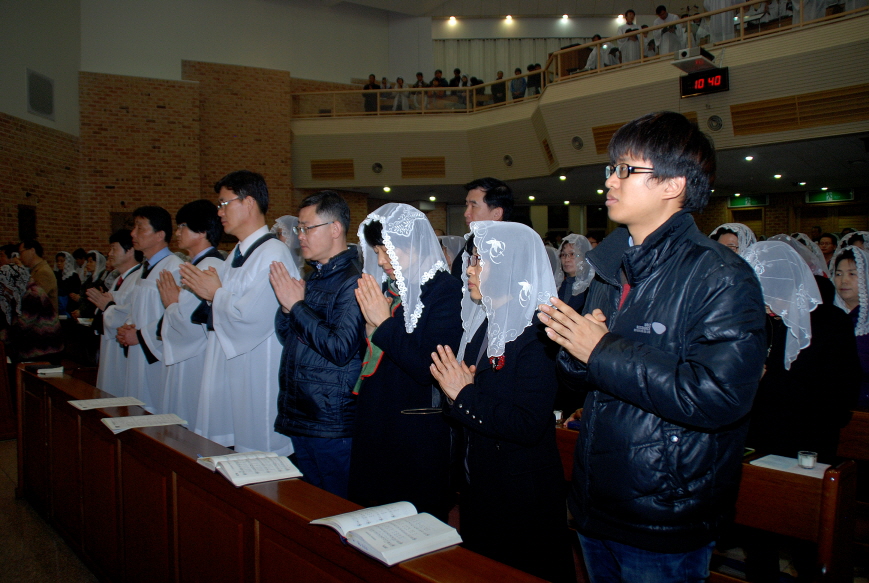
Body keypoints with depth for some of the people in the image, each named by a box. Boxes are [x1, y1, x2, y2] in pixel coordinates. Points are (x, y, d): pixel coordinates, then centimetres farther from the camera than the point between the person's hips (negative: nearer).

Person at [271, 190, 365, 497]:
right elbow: (286, 337, 14)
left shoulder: (353, 281, -16)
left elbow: (341, 350, -24)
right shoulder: (314, 277, 12)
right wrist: (286, 306, -6)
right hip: (300, 415, 9)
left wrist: (297, 305, -17)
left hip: (332, 423, -9)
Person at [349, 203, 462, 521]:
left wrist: (384, 324, -18)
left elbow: (429, 368, -23)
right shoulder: (385, 288, 6)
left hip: (419, 433, -7)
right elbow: (367, 353, 11)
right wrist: (370, 322, -7)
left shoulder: (446, 291, -14)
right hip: (374, 422, 7)